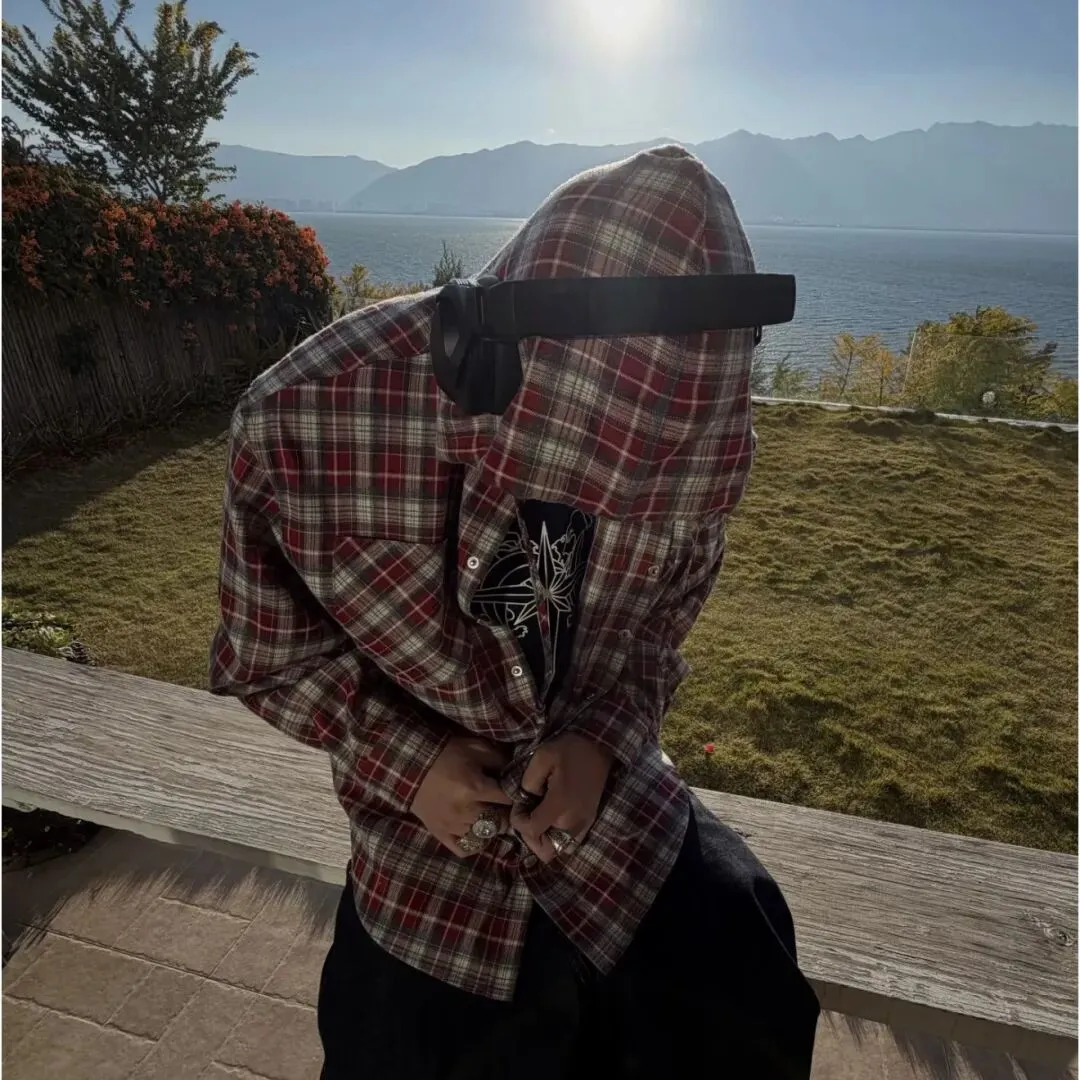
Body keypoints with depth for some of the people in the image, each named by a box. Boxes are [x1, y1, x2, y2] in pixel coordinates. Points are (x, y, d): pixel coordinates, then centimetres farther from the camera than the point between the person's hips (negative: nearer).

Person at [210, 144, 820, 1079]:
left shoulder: (693, 439, -19)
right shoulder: (304, 415, -26)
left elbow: (658, 631, -1)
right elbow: (267, 652, -10)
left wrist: (600, 743, -19)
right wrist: (406, 760, -21)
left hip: (618, 807, 2)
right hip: (428, 848, -1)